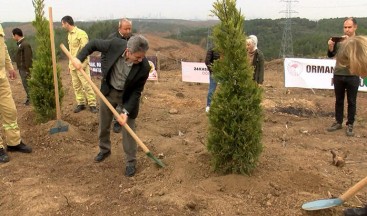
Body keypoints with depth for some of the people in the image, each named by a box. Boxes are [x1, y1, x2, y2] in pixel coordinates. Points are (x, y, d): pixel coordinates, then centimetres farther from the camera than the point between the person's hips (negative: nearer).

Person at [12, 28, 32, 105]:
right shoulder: (20, 44, 12)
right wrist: (19, 68, 18)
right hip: (22, 69, 9)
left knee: (27, 84, -3)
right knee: (26, 84, 14)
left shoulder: (25, 44, -17)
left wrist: (27, 70, -20)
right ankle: (29, 98, 22)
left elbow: (28, 59, -20)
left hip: (25, 69, -9)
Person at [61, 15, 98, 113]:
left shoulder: (81, 34, -14)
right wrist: (70, 64, 16)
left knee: (86, 85, -5)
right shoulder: (69, 34, 12)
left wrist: (83, 65, -19)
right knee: (76, 86, 10)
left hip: (81, 65, -8)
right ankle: (81, 103, 19)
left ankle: (92, 104, 3)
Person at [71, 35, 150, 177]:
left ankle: (131, 162, 16)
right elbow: (94, 44, -10)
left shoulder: (144, 67, -31)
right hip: (108, 90, 3)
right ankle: (104, 149, 41)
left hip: (127, 96, -3)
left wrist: (126, 111, -25)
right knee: (103, 124, 17)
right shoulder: (115, 45, -29)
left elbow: (137, 91, -21)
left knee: (128, 128, 0)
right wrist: (79, 58, -20)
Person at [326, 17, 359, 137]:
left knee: (351, 102, 4)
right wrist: (330, 46, -19)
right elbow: (331, 55, 1)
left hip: (352, 76, -2)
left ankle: (350, 125, 13)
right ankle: (338, 122, 22)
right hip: (338, 75, 2)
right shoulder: (339, 40, 6)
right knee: (338, 100, 11)